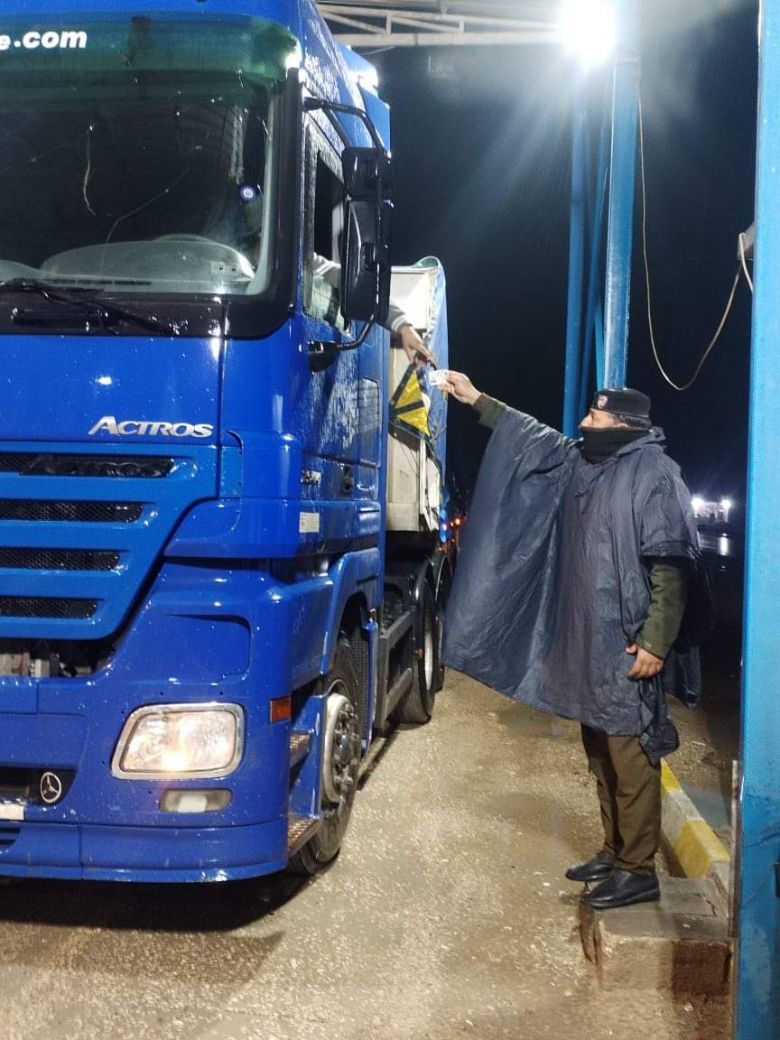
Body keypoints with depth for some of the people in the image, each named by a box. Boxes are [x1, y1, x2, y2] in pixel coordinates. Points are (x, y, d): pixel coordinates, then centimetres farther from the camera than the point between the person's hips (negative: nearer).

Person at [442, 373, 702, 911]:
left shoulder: (656, 474, -13)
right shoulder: (581, 462, 12)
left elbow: (672, 567, -18)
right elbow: (530, 435, 28)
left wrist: (655, 642, -22)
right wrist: (477, 400, 29)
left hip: (626, 645, -9)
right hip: (584, 640, 9)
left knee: (630, 756, -4)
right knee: (601, 753, 16)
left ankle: (638, 870, 6)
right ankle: (614, 851, 28)